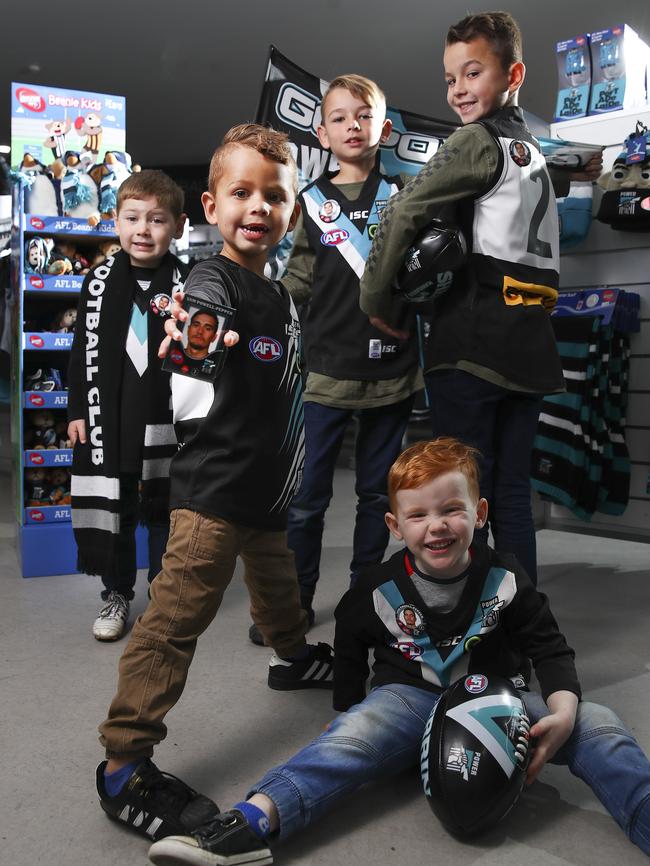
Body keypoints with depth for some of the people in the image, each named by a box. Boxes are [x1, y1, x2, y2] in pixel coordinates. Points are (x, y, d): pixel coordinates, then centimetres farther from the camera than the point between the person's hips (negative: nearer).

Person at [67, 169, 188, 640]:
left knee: (165, 511, 10)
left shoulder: (186, 283, -4)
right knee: (111, 509, 11)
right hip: (108, 416, 2)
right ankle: (116, 595, 29)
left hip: (168, 419, -2)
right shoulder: (100, 280, 2)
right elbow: (84, 350, 5)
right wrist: (77, 410, 2)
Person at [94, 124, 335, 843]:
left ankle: (293, 657, 54)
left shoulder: (279, 294, 13)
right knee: (177, 613, -8)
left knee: (277, 579, 28)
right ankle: (124, 762, 1)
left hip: (266, 483, 9)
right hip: (214, 484, -9)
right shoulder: (214, 279, -13)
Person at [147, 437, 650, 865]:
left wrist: (563, 713, -16)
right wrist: (348, 712, 11)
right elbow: (349, 645, 13)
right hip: (411, 700, -2)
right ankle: (251, 822, -49)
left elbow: (550, 648, 1)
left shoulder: (504, 580, -5)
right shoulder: (380, 591, -6)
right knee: (358, 733, -33)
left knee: (595, 725, -18)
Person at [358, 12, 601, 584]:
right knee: (512, 492, 11)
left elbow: (404, 212, -14)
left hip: (473, 341, -8)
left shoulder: (479, 139, -3)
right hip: (530, 343, 8)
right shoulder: (534, 150, 23)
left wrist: (374, 300, -6)